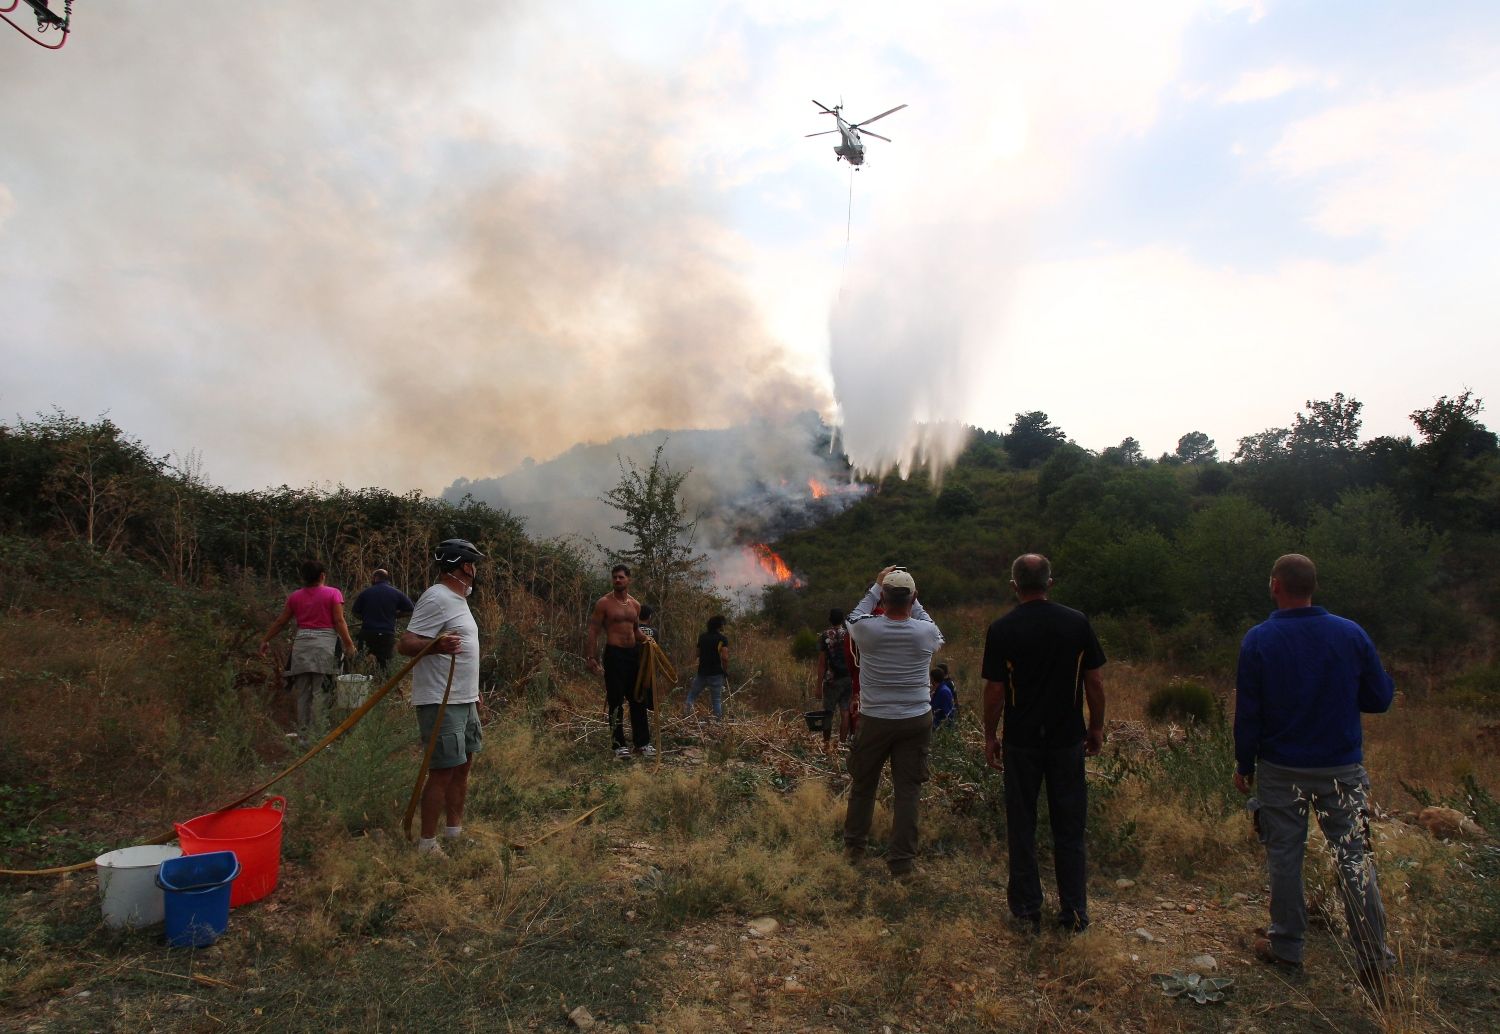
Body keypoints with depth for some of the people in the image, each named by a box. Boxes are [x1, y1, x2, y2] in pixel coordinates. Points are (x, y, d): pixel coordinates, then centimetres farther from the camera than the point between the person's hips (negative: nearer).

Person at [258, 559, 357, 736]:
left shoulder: (295, 597, 10)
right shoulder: (333, 593, 0)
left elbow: (280, 622, 15)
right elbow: (339, 621, -7)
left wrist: (265, 640, 26)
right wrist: (348, 644, -6)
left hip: (301, 643, 4)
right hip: (324, 643, -3)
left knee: (302, 691, 9)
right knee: (320, 691, -2)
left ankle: (303, 731, 13)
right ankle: (316, 732, -4)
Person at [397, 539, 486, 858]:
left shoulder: (457, 598, 15)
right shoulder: (437, 598, -16)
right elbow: (405, 644, -22)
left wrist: (472, 692, 26)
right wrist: (436, 646, -41)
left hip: (464, 701, 10)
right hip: (441, 703, -10)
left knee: (462, 767, 15)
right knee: (443, 772, -5)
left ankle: (454, 831, 27)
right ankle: (427, 844, 6)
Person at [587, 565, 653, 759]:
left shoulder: (635, 604, 11)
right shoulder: (604, 603, -5)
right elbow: (593, 631, -6)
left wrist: (646, 640, 3)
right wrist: (592, 658, -13)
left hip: (633, 652, 5)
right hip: (614, 654, -5)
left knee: (639, 699, 8)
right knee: (616, 701, 0)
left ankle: (643, 742, 16)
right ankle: (619, 744, 9)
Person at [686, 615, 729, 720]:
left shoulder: (702, 637, 6)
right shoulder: (722, 639, -9)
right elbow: (724, 658, -18)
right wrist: (726, 672, -6)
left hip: (702, 673, 3)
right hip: (716, 674, -3)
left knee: (691, 695, 16)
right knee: (717, 700, 6)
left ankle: (688, 718, 4)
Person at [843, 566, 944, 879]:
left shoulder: (867, 629, -13)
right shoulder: (925, 632, -11)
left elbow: (853, 618, 12)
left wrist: (876, 587, 16)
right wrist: (913, 602, 17)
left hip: (874, 721, 0)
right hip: (916, 722, 0)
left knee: (862, 785, 16)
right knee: (908, 790, 7)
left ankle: (854, 848, 31)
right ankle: (901, 862, 10)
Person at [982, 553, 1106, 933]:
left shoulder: (1001, 630, -10)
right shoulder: (1077, 623, -4)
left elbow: (994, 690, -8)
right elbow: (1095, 681, 0)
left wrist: (989, 736, 4)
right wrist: (1096, 727, 12)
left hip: (1021, 741, -1)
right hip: (1068, 739, 2)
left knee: (1022, 827, 10)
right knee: (1069, 828, 12)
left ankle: (1027, 909, 18)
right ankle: (1074, 912, 19)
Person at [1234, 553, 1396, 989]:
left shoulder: (1259, 640, -11)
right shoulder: (1351, 634, -6)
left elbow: (1247, 712, -7)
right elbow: (1381, 698, 2)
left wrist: (1244, 765, 4)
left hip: (1281, 770, -1)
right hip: (1343, 769, 2)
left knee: (1284, 856, 10)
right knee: (1355, 859, 8)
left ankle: (1286, 944, 21)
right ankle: (1375, 961, 12)